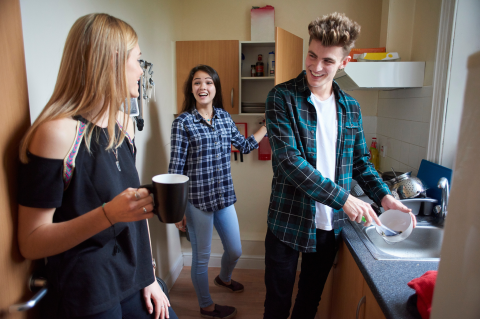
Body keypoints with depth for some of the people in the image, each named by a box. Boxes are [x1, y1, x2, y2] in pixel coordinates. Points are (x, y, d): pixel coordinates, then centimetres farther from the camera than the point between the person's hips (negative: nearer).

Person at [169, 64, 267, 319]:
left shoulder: (224, 117, 4)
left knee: (235, 251, 20)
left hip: (225, 197, 6)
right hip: (197, 200, -5)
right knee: (202, 257, 13)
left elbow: (244, 146, 16)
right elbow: (176, 168, -10)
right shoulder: (183, 122, -11)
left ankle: (224, 278, 55)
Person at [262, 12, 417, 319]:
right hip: (289, 222, -4)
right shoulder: (282, 97, -12)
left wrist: (384, 196, -5)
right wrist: (343, 198, -23)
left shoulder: (351, 107, 4)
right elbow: (289, 160, -22)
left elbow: (360, 162, 11)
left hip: (331, 224, 4)